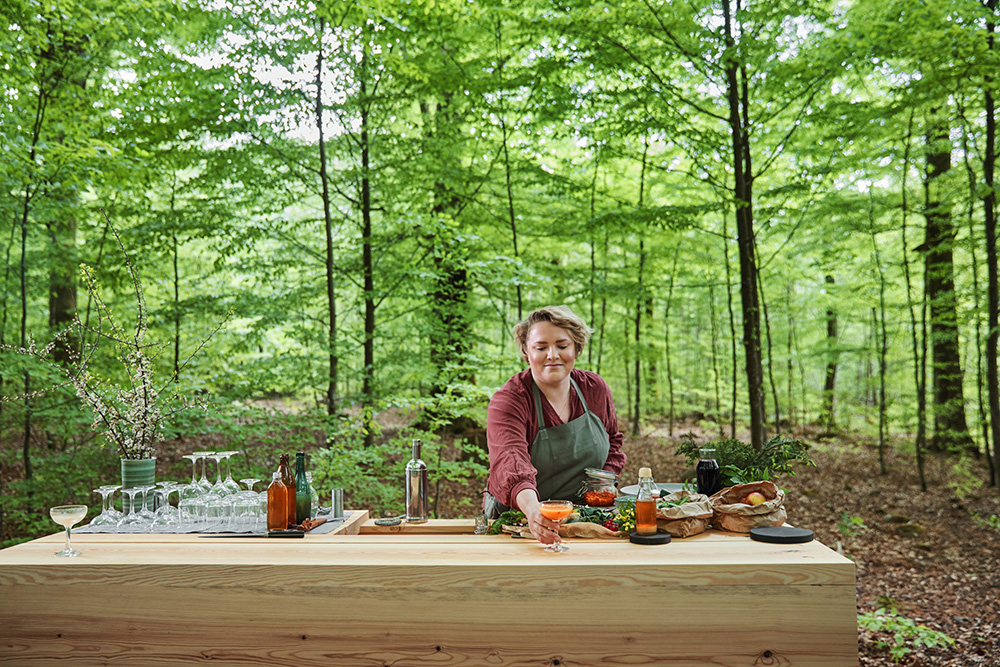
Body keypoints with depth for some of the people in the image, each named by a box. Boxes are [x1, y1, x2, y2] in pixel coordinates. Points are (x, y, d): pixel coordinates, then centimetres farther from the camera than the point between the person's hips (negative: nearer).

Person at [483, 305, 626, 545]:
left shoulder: (596, 388, 2)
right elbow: (511, 462, -32)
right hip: (518, 519, -2)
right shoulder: (507, 401, -14)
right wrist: (533, 510, -50)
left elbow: (613, 440, 19)